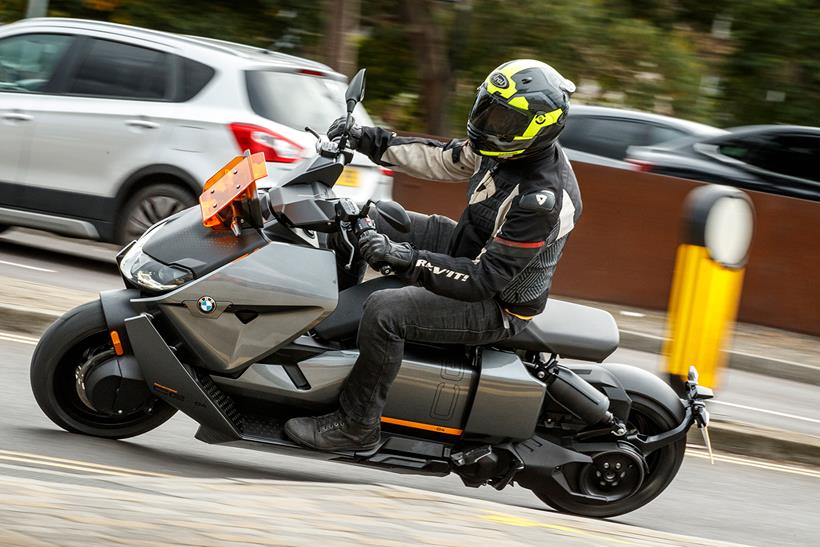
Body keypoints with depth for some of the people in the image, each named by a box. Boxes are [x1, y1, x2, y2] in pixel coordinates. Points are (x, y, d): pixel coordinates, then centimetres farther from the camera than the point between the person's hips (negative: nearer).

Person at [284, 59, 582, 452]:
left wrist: (406, 259, -41)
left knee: (384, 312, -28)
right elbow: (442, 160, 6)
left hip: (497, 305, -10)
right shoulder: (516, 148, -8)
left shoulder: (542, 200, -34)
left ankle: (357, 426, -11)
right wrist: (369, 141, -2)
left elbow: (484, 280, -33)